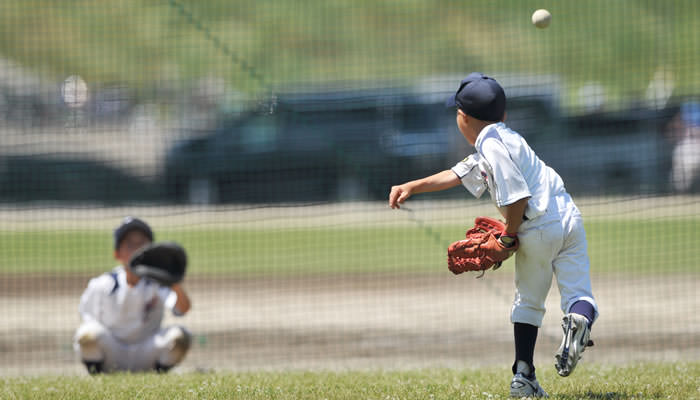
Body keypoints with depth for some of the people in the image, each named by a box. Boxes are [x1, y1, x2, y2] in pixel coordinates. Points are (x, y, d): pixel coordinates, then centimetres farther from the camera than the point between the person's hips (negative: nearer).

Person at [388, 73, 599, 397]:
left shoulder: (492, 145, -12)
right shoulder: (500, 140, 18)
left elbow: (517, 196, -21)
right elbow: (457, 175, 27)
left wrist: (508, 237, -6)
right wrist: (411, 187, 27)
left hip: (538, 230, -7)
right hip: (569, 219, 7)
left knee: (528, 302, 11)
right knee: (578, 293, 4)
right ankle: (580, 317, -31)